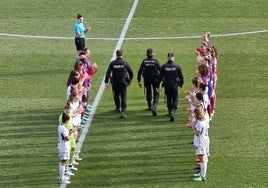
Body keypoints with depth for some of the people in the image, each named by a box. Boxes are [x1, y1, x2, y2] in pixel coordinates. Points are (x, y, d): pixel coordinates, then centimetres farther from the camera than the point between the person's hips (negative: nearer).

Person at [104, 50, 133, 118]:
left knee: (116, 96, 22)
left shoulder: (112, 63, -2)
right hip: (123, 82, -1)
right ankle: (123, 112, -16)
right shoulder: (125, 63, -4)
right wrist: (130, 80, 19)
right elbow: (131, 72, 1)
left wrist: (106, 82, -10)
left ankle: (117, 108, 41)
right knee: (123, 97, -4)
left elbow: (108, 73, -9)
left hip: (115, 82, 2)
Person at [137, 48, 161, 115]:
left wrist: (139, 81, -1)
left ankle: (149, 106, 35)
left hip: (146, 79, 2)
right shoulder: (156, 61, -9)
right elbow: (161, 70, -9)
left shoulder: (144, 61, -4)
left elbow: (140, 71, -6)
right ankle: (154, 107, -20)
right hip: (155, 79, -2)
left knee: (148, 93, 21)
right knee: (156, 94, 0)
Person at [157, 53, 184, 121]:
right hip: (175, 85, -1)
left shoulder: (164, 66, -5)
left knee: (169, 99, 17)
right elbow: (181, 76, 1)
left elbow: (160, 77, -4)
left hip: (167, 85, 1)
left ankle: (170, 112, 26)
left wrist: (158, 85, 2)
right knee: (175, 100, 2)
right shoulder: (177, 66, -6)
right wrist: (181, 84, 19)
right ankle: (172, 111, -20)